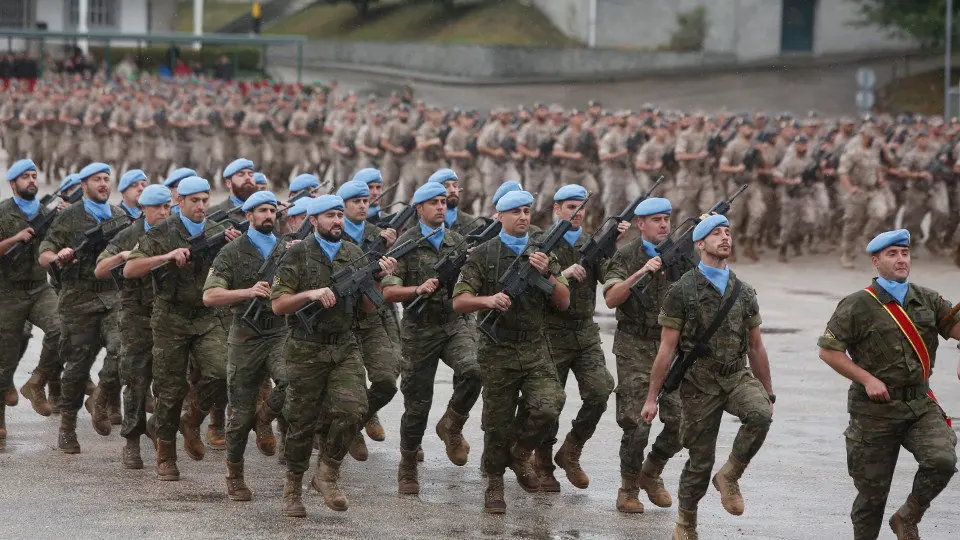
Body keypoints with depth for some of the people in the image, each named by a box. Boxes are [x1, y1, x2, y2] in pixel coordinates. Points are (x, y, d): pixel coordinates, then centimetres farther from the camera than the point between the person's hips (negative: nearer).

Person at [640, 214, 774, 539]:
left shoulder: (744, 293, 6)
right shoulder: (683, 291, -6)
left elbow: (756, 348, 13)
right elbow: (666, 348, -5)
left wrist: (768, 394, 13)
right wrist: (652, 398, -7)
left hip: (738, 376, 3)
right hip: (699, 384, -3)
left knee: (760, 415, -29)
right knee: (700, 460, 2)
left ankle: (730, 476, -8)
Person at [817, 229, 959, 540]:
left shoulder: (926, 299, 7)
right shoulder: (858, 305, -6)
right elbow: (828, 351, -6)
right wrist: (867, 379, -15)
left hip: (921, 405, 3)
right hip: (876, 410, -3)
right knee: (873, 490, 3)